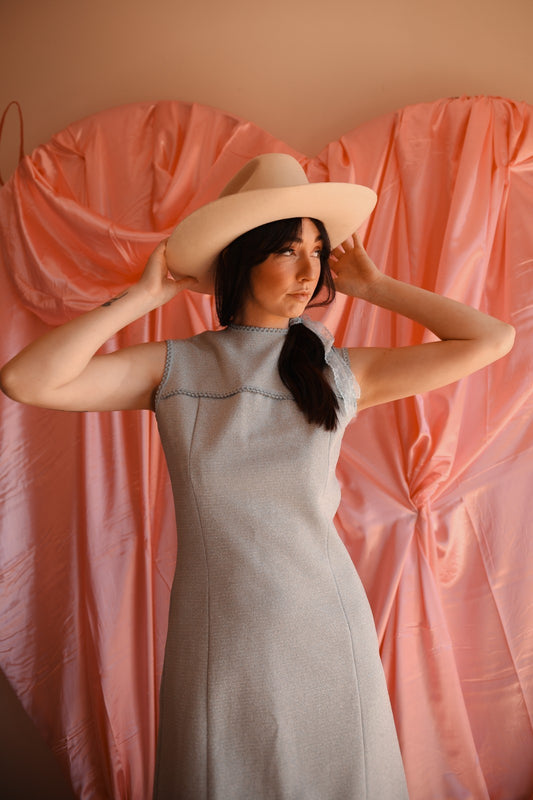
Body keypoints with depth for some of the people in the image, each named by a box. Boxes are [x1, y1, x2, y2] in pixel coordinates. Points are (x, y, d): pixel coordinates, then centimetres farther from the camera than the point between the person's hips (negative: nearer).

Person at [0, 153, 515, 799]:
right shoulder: (174, 368, -3)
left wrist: (374, 287, 2)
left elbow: (491, 340, -3)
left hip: (327, 631, 1)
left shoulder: (342, 372, -1)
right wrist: (144, 296, -10)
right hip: (217, 642, 0)